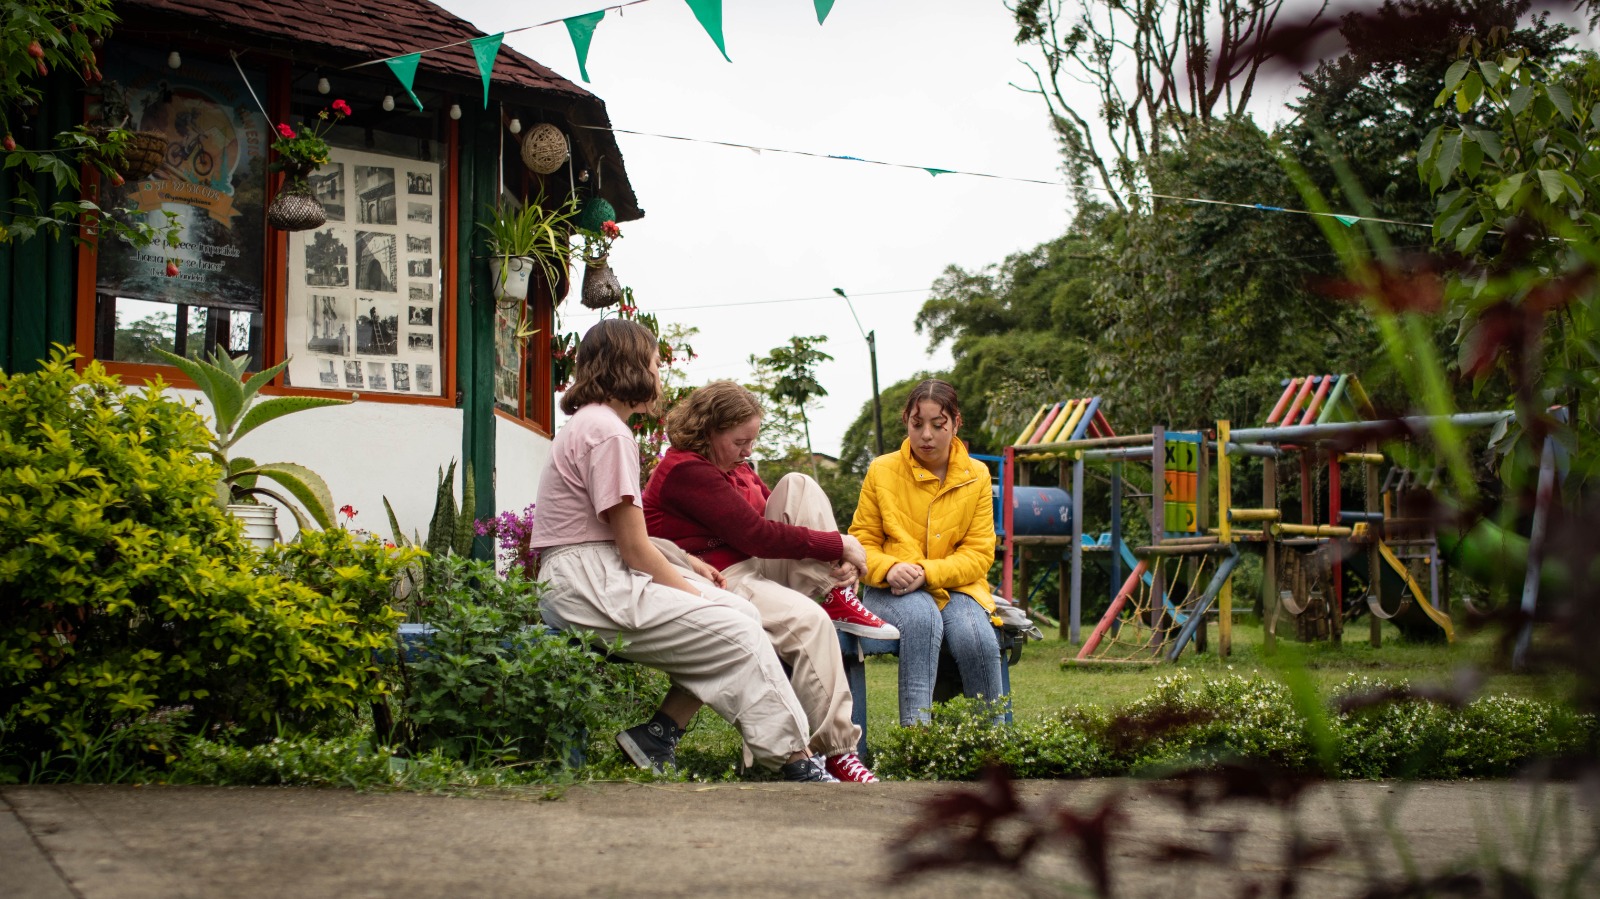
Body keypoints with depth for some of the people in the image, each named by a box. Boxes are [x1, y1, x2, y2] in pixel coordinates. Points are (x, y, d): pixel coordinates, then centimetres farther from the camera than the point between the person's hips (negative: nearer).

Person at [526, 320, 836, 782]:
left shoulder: (590, 424, 20)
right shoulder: (609, 433, -13)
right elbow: (634, 547, -15)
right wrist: (692, 593, -5)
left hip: (601, 577, 10)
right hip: (588, 588, -10)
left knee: (743, 613, -1)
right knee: (739, 636, -15)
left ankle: (663, 730, -4)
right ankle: (796, 763, -10)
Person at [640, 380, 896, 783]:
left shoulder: (736, 467, 18)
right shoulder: (685, 471, -15)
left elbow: (778, 520, 15)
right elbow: (756, 535, -20)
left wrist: (839, 561, -5)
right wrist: (838, 544, -15)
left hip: (757, 568, 10)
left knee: (797, 486, -1)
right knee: (809, 619, -33)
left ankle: (838, 598, -15)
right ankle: (837, 749, -31)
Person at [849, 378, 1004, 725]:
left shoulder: (976, 476, 6)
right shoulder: (881, 472, 4)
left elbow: (979, 554, 0)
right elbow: (861, 542, 5)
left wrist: (926, 573, -19)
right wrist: (889, 569, -19)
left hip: (954, 586, 1)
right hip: (893, 591, -1)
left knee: (975, 636, -32)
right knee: (922, 617, -37)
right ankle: (915, 729, -42)